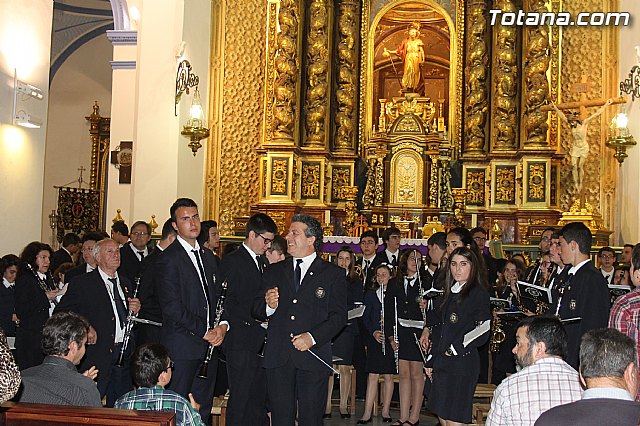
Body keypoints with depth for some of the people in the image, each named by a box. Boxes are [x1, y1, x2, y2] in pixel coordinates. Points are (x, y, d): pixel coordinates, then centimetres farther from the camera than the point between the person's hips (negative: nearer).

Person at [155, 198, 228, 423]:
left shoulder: (208, 256, 15)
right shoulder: (168, 259, -9)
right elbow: (172, 307, -15)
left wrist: (223, 325, -3)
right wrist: (204, 332, -13)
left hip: (209, 345, 7)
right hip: (182, 347, -7)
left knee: (203, 408, 12)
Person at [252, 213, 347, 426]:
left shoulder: (333, 273, 4)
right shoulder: (274, 272, 15)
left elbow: (339, 315, -2)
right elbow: (256, 311, 13)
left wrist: (312, 337, -15)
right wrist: (268, 306, -10)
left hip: (314, 356, -2)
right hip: (278, 357, 3)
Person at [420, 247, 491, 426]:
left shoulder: (479, 293, -7)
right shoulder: (449, 293, 14)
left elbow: (483, 332, -12)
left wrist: (455, 349, -10)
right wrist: (431, 361, 16)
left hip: (462, 361, -7)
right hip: (442, 362, 7)